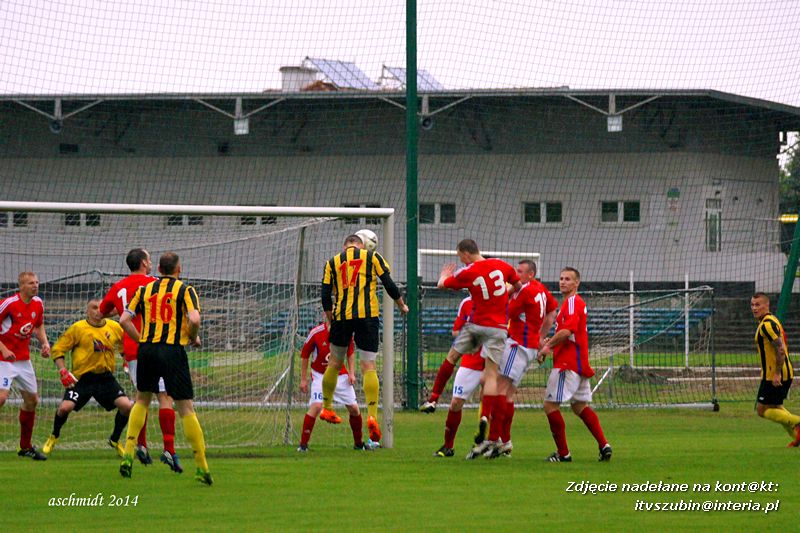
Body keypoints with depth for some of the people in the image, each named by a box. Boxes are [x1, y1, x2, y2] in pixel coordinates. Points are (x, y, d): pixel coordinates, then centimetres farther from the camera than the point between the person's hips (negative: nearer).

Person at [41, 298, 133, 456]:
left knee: (127, 406, -12)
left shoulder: (114, 328, 4)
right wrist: (63, 371, -12)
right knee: (65, 407, -20)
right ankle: (54, 437, 13)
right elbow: (57, 349, -2)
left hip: (106, 378, 3)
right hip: (82, 378, -3)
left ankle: (115, 440, 15)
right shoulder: (78, 328, -6)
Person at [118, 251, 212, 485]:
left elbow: (124, 320, 7)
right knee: (186, 408, 0)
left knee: (142, 400, 24)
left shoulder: (144, 290, 12)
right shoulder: (185, 290, 1)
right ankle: (201, 467, -2)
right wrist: (193, 338, 4)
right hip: (173, 351, -3)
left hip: (146, 350, 3)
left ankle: (128, 454, 13)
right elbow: (194, 320, -14)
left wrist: (141, 340, 14)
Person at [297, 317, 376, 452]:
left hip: (341, 375, 4)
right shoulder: (316, 333, -17)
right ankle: (303, 444, -18)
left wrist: (351, 373, 1)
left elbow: (351, 352, 11)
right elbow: (304, 355, -5)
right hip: (320, 375, -4)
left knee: (354, 408, 3)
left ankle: (359, 443, 24)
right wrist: (303, 379, -4)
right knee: (316, 406, -24)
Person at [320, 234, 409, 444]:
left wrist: (330, 319, 20)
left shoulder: (333, 262, 12)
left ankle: (326, 408, 28)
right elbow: (389, 285, 4)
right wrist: (402, 306, 19)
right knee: (369, 367, -3)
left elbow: (326, 295, 8)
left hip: (341, 316, 2)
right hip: (368, 315, -2)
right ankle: (372, 415, -17)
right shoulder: (373, 257, 8)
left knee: (335, 362, 18)